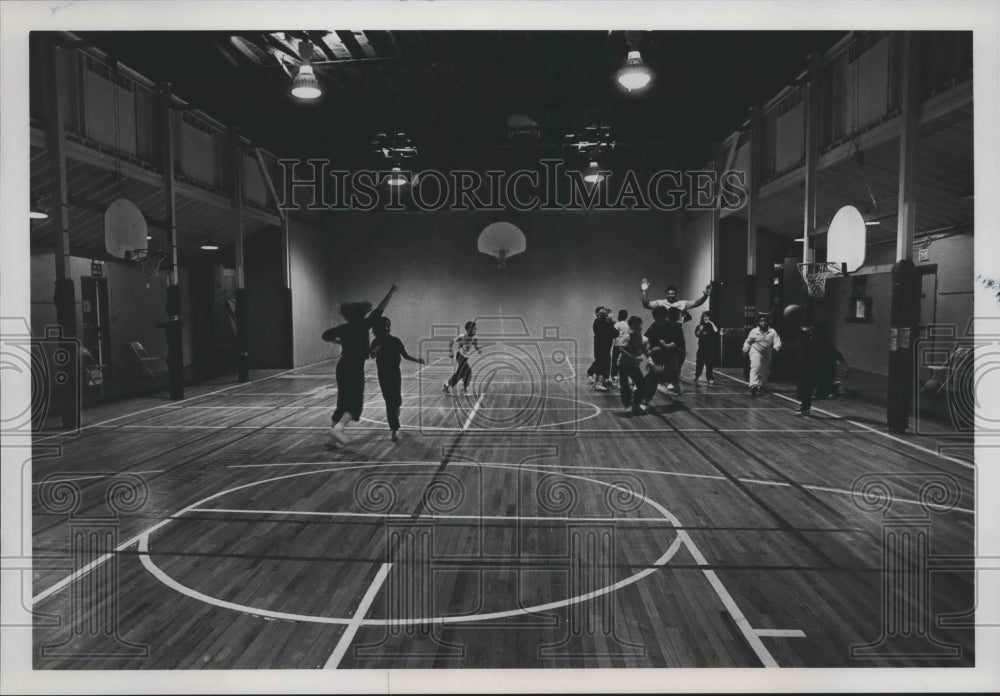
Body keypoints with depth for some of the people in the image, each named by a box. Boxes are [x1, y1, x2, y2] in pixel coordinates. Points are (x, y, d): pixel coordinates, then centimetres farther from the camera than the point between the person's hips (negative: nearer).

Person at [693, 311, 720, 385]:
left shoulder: (711, 326, 3)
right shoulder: (699, 326, 6)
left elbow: (716, 331, -15)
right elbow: (697, 335, -4)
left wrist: (711, 323, -13)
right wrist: (700, 330, -20)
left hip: (710, 348, -1)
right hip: (702, 347, 1)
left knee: (709, 364, -4)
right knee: (699, 363, 6)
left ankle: (710, 378, -1)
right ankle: (697, 376, 25)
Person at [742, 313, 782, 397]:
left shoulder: (772, 332, -6)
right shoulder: (754, 331, -4)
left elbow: (777, 342, -11)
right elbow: (748, 342, 11)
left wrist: (775, 348, -30)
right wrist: (745, 350, 6)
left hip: (767, 354, 3)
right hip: (755, 353, -3)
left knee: (765, 372, 15)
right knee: (755, 367, -26)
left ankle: (762, 387, 40)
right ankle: (753, 386, -36)